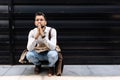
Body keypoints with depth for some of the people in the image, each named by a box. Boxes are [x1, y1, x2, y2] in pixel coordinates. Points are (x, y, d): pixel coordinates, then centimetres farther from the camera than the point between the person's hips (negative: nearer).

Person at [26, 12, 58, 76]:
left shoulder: (52, 31, -20)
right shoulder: (32, 32, -14)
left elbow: (52, 47, -31)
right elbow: (29, 49, -24)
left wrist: (43, 35, -41)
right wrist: (36, 36, -37)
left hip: (49, 53, -2)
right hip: (38, 54, 2)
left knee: (53, 54, -36)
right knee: (29, 55, -29)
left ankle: (51, 66, 1)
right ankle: (38, 65, 7)